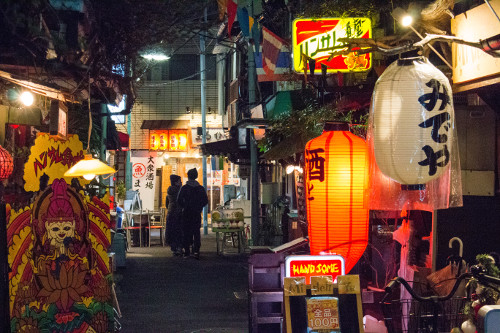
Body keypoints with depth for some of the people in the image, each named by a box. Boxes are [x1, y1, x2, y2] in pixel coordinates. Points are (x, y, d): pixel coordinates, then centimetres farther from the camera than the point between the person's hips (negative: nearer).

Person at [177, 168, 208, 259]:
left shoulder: (184, 188, -6)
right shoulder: (201, 188, 1)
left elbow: (179, 200, -8)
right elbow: (205, 201, 0)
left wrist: (184, 207, 8)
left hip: (186, 213, -1)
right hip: (197, 214, 1)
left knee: (186, 232, 7)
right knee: (196, 232, 3)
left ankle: (186, 252, 8)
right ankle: (196, 251, -12)